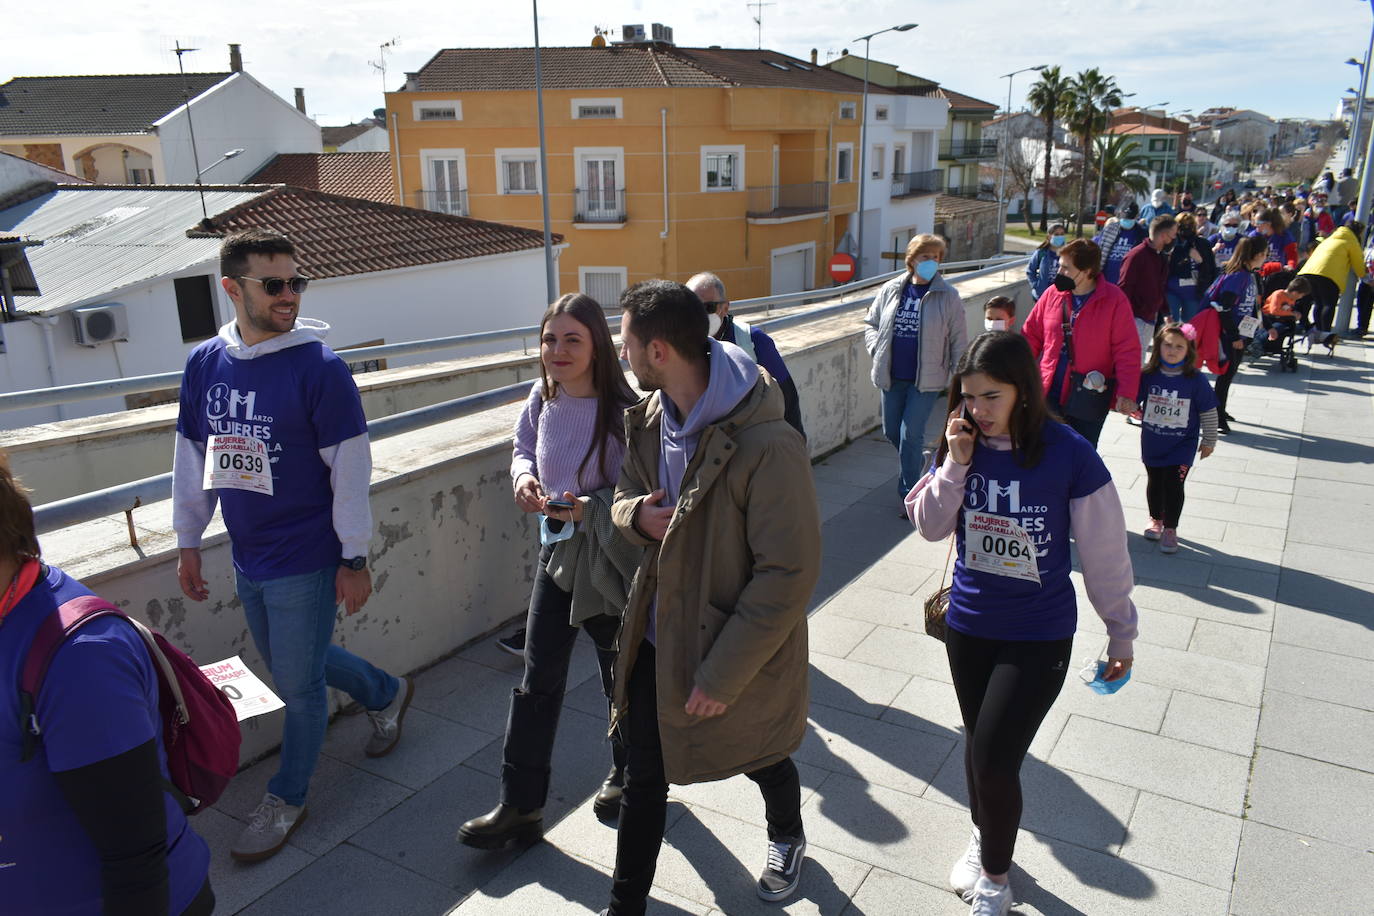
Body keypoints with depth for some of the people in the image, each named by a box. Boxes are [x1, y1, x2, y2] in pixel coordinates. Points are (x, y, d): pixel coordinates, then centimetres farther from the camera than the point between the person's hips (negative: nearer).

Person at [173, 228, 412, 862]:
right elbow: (192, 457, 10)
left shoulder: (318, 366, -15)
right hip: (247, 559, 6)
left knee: (299, 681, 7)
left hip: (306, 560, -6)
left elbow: (350, 468, -14)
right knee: (288, 663, 21)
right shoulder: (204, 363, 1)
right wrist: (188, 542, 11)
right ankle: (385, 694, 46)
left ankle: (286, 798, 30)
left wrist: (354, 559, -13)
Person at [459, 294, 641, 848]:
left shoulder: (623, 410, -22)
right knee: (537, 682, 7)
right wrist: (524, 475, -7)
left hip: (608, 558, -5)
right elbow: (524, 447, 15)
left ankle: (626, 774, 42)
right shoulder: (542, 398, -4)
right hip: (556, 551, 5)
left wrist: (591, 506, -31)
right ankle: (520, 807, 20)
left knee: (620, 674, 16)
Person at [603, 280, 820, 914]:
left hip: (739, 649, -5)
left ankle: (787, 839, 58)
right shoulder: (648, 419, -4)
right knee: (644, 777, 13)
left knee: (763, 761, 24)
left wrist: (722, 673, -23)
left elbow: (789, 574, -26)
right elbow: (626, 494, 12)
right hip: (658, 637, 5)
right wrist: (635, 514, -14)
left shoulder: (768, 447, -30)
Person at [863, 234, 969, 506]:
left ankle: (909, 493, 8)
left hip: (927, 379, -4)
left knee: (910, 434, -7)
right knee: (891, 431, 13)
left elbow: (959, 341, -2)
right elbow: (871, 323, 15)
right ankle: (918, 459, 44)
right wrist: (877, 348, -1)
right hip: (892, 377, 4)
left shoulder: (948, 297, -5)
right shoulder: (890, 290, 3)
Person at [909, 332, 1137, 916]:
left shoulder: (1069, 454, -18)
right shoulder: (963, 444, -6)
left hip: (1039, 637, -4)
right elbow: (930, 527, -4)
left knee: (993, 759, -6)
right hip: (968, 626, 4)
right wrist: (955, 464, -18)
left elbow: (1104, 554, -9)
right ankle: (984, 838, 48)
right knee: (981, 748, 20)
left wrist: (1121, 633, 1)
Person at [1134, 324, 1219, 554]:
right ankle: (1156, 520, 37)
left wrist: (1209, 441, 1)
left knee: (1174, 484, -4)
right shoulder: (1148, 375, -7)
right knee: (1155, 481, 17)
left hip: (1182, 445, -3)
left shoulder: (1196, 380, -11)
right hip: (1152, 443, 3)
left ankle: (1170, 529, 11)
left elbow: (1208, 412, -3)